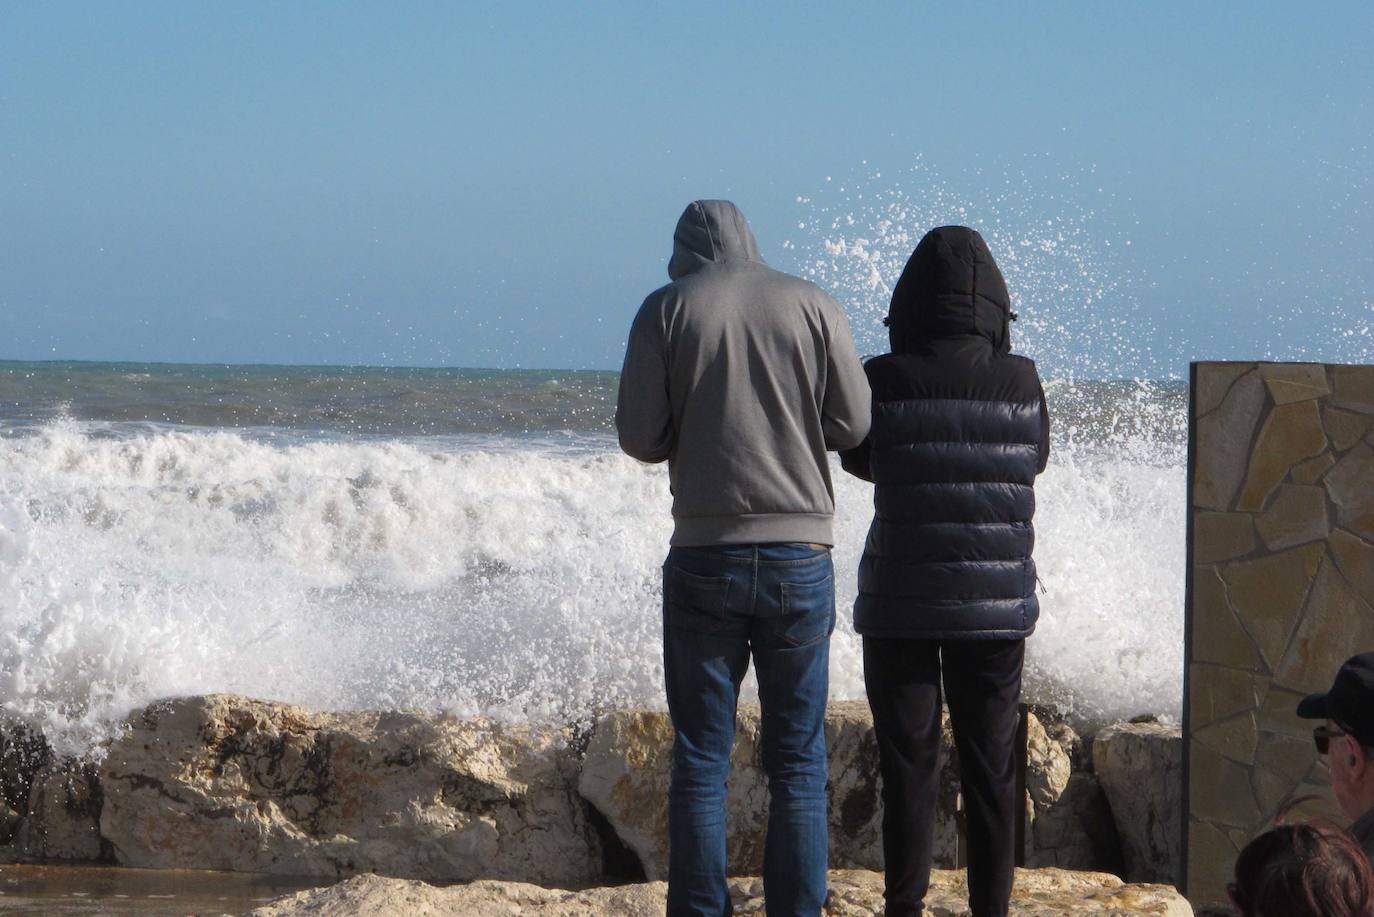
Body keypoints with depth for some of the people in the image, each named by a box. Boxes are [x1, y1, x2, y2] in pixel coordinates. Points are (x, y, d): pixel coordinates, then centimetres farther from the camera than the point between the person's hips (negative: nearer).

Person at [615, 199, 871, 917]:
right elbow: (853, 427, 1)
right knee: (798, 762, 7)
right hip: (801, 555, 1)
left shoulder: (666, 309, 0)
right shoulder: (814, 306, 2)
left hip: (705, 555, -1)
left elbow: (640, 437, -3)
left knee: (700, 759, 5)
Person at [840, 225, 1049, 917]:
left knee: (907, 764, 5)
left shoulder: (883, 381, -11)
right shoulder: (1021, 382, -7)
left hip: (900, 602, -1)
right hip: (995, 602, 1)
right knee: (990, 765, 9)